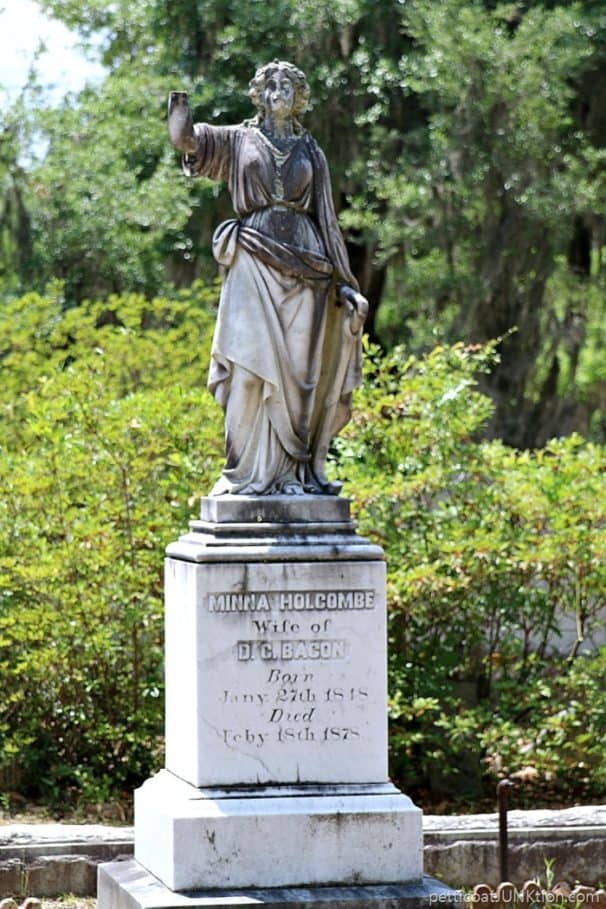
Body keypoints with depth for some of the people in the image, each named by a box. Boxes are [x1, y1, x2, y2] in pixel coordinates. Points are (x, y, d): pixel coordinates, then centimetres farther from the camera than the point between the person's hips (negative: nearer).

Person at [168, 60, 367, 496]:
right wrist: (179, 95, -16)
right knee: (255, 365, -9)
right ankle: (253, 471, -9)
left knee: (299, 366, -1)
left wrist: (342, 280, 10)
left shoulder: (311, 153, 17)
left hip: (302, 265, 2)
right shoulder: (239, 141, 12)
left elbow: (326, 217, 15)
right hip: (253, 263, -2)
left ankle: (294, 469, 1)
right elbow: (184, 138, -3)